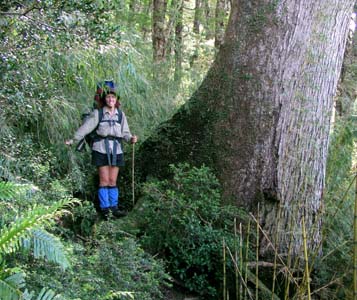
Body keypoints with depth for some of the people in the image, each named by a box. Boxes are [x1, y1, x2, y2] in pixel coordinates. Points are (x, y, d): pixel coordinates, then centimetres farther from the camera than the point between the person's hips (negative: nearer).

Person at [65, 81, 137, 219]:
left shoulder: (121, 114, 7)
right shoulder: (97, 113, -2)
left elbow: (125, 133, 4)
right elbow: (85, 127, -6)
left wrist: (131, 139, -17)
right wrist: (73, 140, -14)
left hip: (116, 150, 3)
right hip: (101, 149, -3)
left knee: (113, 181, 6)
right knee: (104, 180, -2)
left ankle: (114, 208, 9)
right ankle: (105, 209, 3)